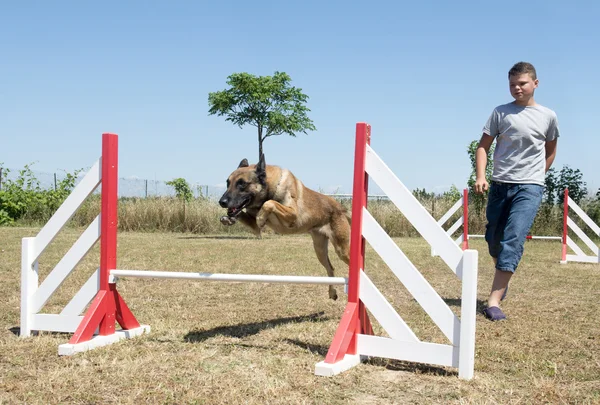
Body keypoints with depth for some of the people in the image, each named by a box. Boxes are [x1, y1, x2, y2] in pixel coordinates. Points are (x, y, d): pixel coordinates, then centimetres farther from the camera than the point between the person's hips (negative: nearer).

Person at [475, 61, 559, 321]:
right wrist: (480, 176, -12)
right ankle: (503, 282, 41)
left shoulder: (548, 116, 4)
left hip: (530, 188, -2)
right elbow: (484, 145, 1)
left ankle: (494, 302, -17)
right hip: (500, 185, 2)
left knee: (513, 240, -16)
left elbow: (551, 151, 19)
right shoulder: (500, 113, 3)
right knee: (493, 240, 11)